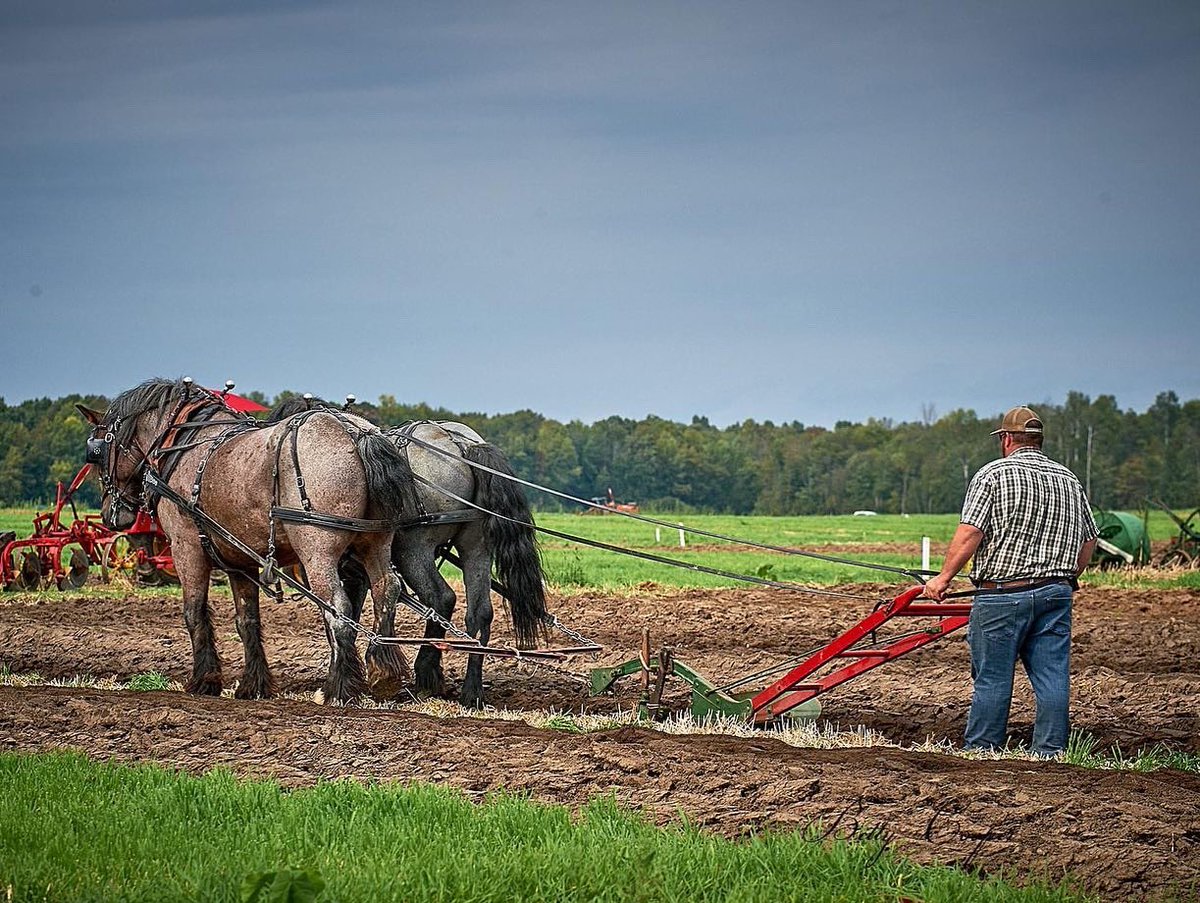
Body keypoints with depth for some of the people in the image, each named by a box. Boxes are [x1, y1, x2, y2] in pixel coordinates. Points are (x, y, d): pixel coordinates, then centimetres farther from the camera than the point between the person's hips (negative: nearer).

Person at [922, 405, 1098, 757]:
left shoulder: (992, 474, -4)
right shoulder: (1069, 480, 13)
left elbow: (969, 534, -12)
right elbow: (1088, 541, 16)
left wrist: (944, 577, -4)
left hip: (1003, 595, -5)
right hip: (1056, 595, 5)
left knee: (992, 679, 2)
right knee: (1053, 678, 4)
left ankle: (981, 753, 8)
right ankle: (1049, 753, 5)